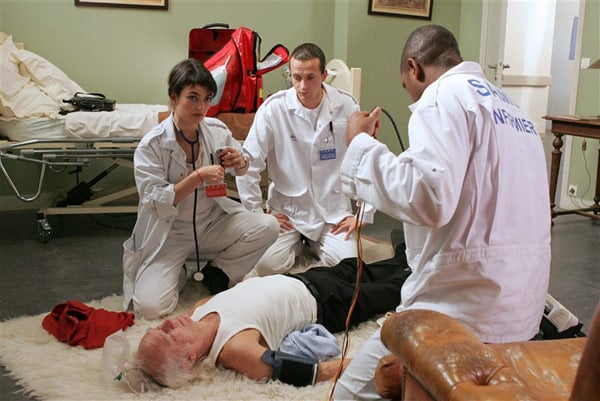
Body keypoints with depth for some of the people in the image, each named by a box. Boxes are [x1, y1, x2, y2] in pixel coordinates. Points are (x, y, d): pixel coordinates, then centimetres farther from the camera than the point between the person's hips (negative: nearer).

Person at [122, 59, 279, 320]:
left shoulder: (217, 130, -5)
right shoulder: (151, 145, -17)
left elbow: (242, 171, 14)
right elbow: (155, 204, -21)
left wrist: (240, 163, -12)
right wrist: (197, 177, -31)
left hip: (212, 223, 4)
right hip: (169, 234, -4)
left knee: (268, 227, -18)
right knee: (150, 306, -22)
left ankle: (217, 272, 4)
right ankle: (177, 272, 13)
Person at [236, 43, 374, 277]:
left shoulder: (346, 107, -6)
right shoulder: (273, 109, -10)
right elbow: (248, 163, -6)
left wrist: (363, 215, -1)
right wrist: (258, 213, -5)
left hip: (334, 211, 1)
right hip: (286, 210, -1)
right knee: (267, 266, -19)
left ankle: (313, 244, 18)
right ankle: (298, 244, 16)